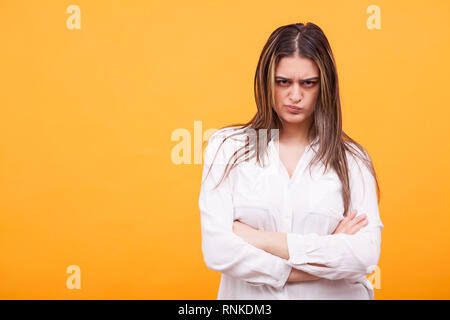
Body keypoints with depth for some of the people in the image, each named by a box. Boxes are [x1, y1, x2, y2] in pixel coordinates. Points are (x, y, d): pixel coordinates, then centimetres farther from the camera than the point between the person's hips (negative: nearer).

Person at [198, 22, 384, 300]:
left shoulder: (351, 159, -3)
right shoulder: (227, 147, -5)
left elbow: (366, 255, -15)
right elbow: (217, 250, -15)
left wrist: (261, 239, -17)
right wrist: (326, 252, -14)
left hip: (333, 294, 1)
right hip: (249, 295, 0)